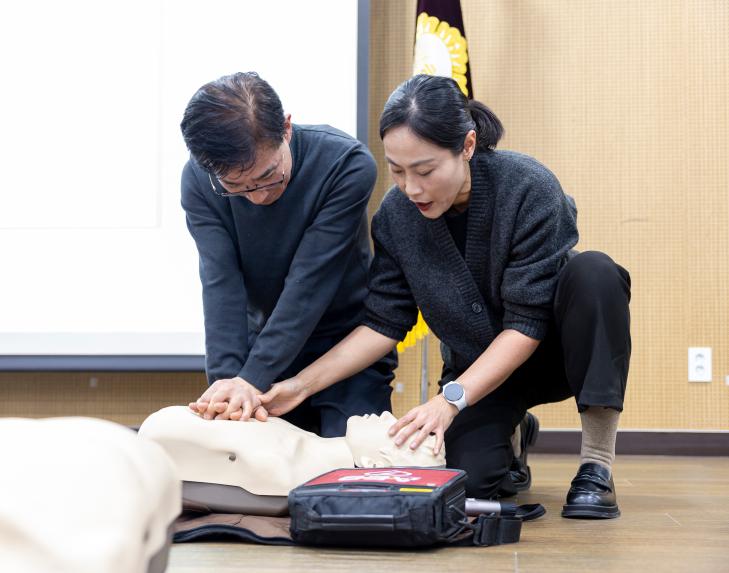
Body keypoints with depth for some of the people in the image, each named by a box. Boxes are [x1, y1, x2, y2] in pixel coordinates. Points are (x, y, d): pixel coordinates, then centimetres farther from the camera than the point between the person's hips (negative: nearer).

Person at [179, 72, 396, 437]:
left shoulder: (347, 164, -24)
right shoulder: (198, 181, -14)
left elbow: (309, 283, -27)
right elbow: (221, 284, -21)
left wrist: (254, 377, -32)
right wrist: (228, 378, -34)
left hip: (348, 349, -3)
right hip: (265, 344, 3)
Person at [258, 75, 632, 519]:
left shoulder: (529, 189, -26)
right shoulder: (396, 216, -13)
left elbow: (527, 324, -27)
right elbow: (385, 323, -9)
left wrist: (451, 399, -35)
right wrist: (303, 384, -20)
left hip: (551, 347, -2)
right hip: (478, 365, 3)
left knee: (594, 272, -34)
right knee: (468, 478, -25)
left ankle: (597, 465, -24)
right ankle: (508, 434, 15)